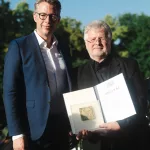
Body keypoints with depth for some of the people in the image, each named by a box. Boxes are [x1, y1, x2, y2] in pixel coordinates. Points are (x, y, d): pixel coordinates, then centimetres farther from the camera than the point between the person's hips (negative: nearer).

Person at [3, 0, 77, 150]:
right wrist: (17, 133, -15)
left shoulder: (64, 48, 10)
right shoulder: (19, 46, -6)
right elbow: (10, 92, -9)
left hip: (64, 128, 5)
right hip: (35, 131, -5)